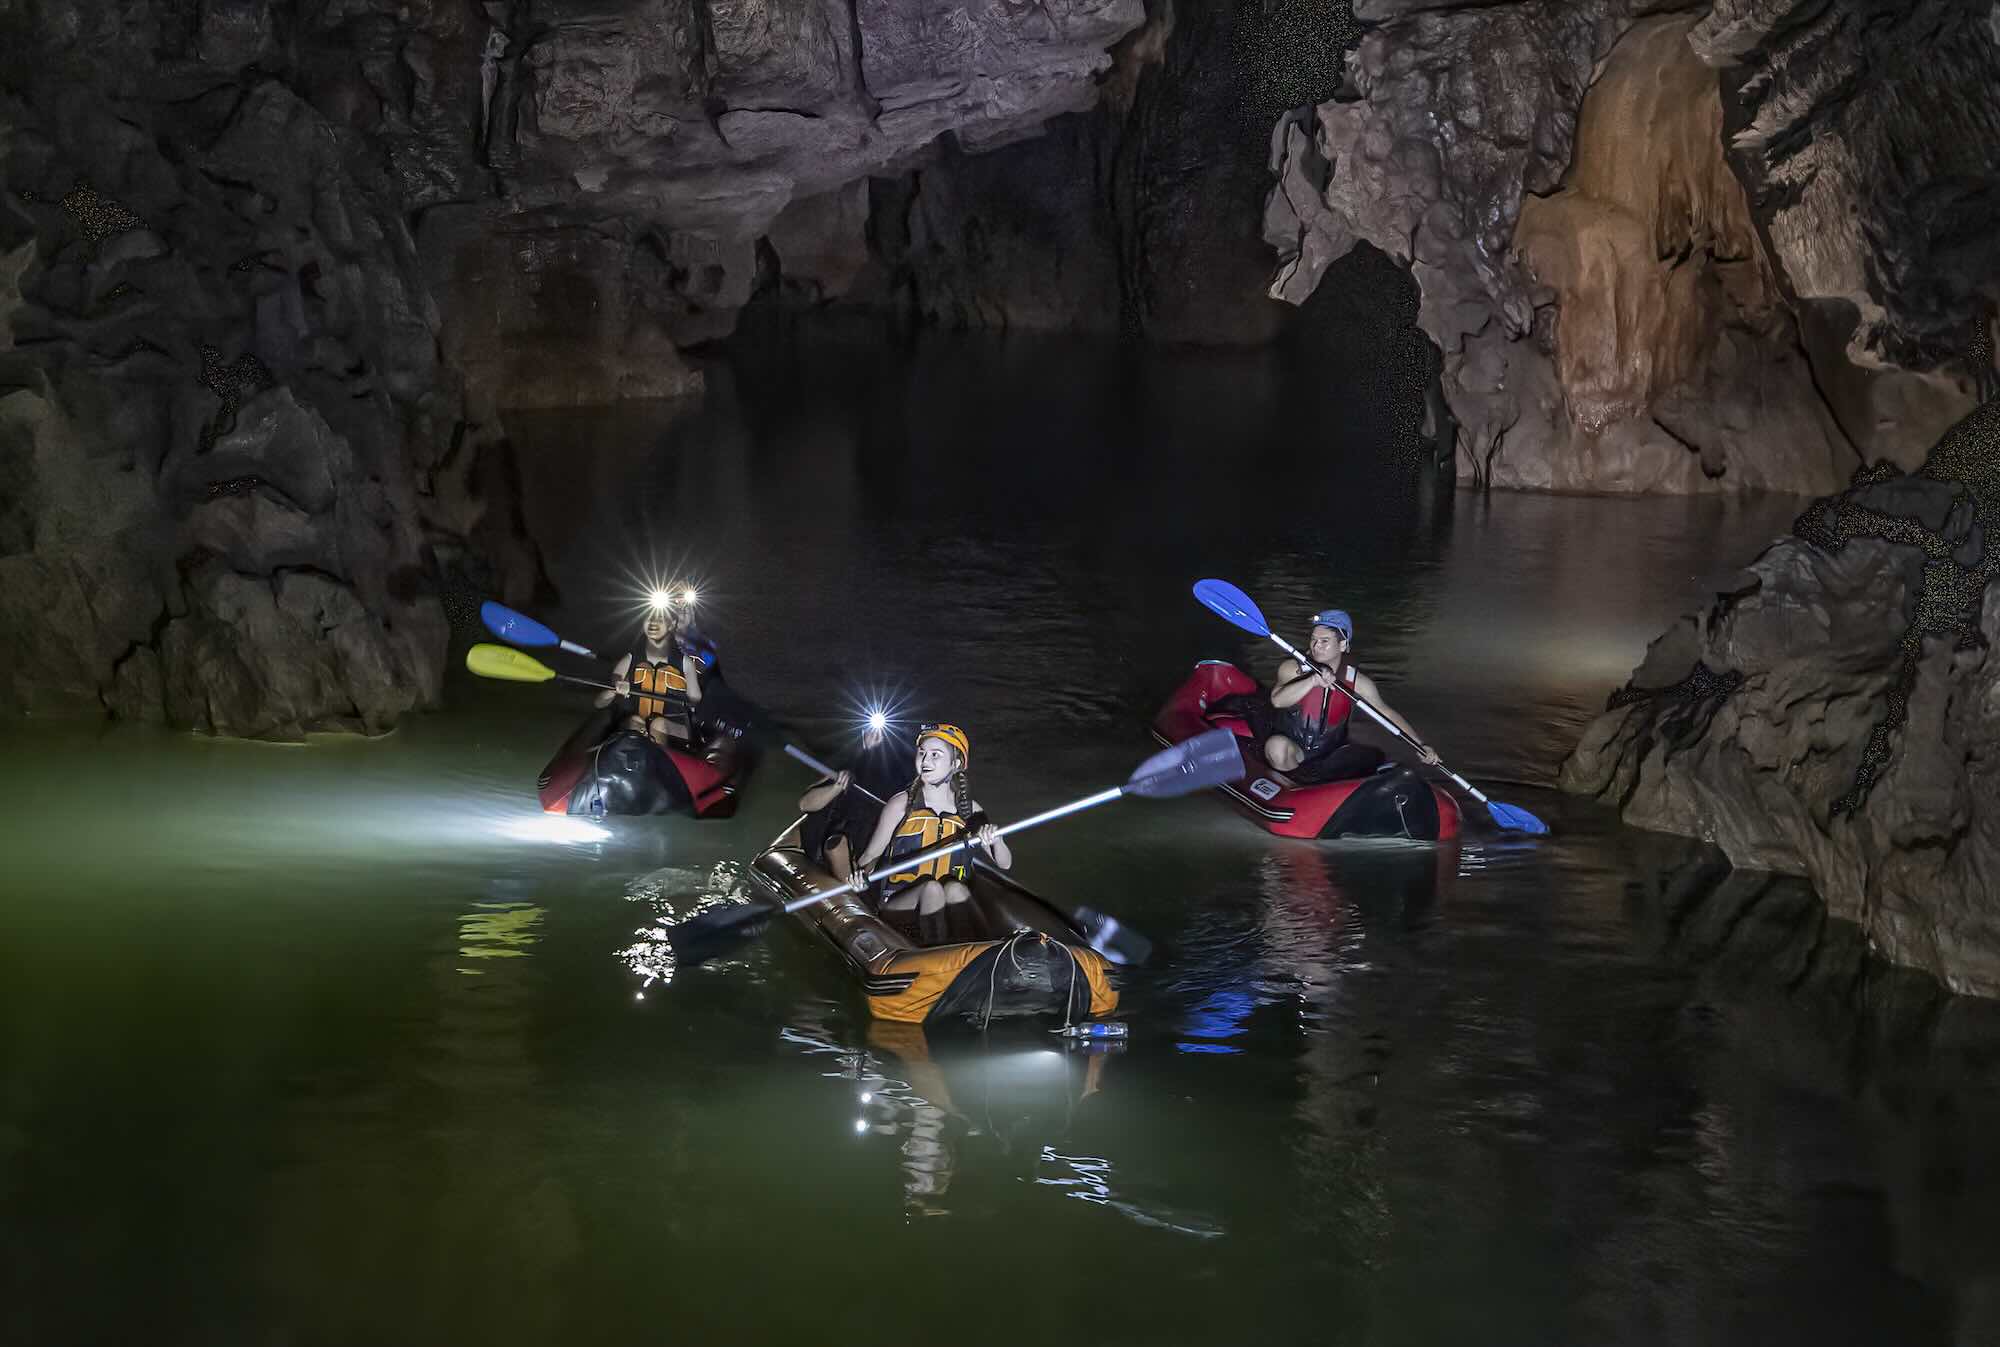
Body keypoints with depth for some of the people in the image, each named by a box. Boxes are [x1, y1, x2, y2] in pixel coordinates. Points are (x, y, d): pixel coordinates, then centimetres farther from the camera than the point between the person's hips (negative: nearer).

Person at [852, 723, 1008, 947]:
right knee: (932, 888, -32)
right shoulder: (901, 804, 3)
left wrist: (995, 840, -17)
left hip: (950, 910, 2)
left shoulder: (970, 809, 9)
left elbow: (1005, 864, 6)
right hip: (899, 910, -1)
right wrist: (863, 871, -19)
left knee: (954, 888, -31)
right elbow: (869, 856, 5)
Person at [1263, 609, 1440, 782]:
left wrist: (1420, 745, -8)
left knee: (1373, 756, -20)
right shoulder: (1293, 669, -7)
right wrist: (1312, 681, -40)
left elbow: (1388, 714, 2)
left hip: (1330, 757, 2)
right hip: (1292, 752, -2)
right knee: (1277, 745, -34)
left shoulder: (1357, 682, 0)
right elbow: (1277, 700, -26)